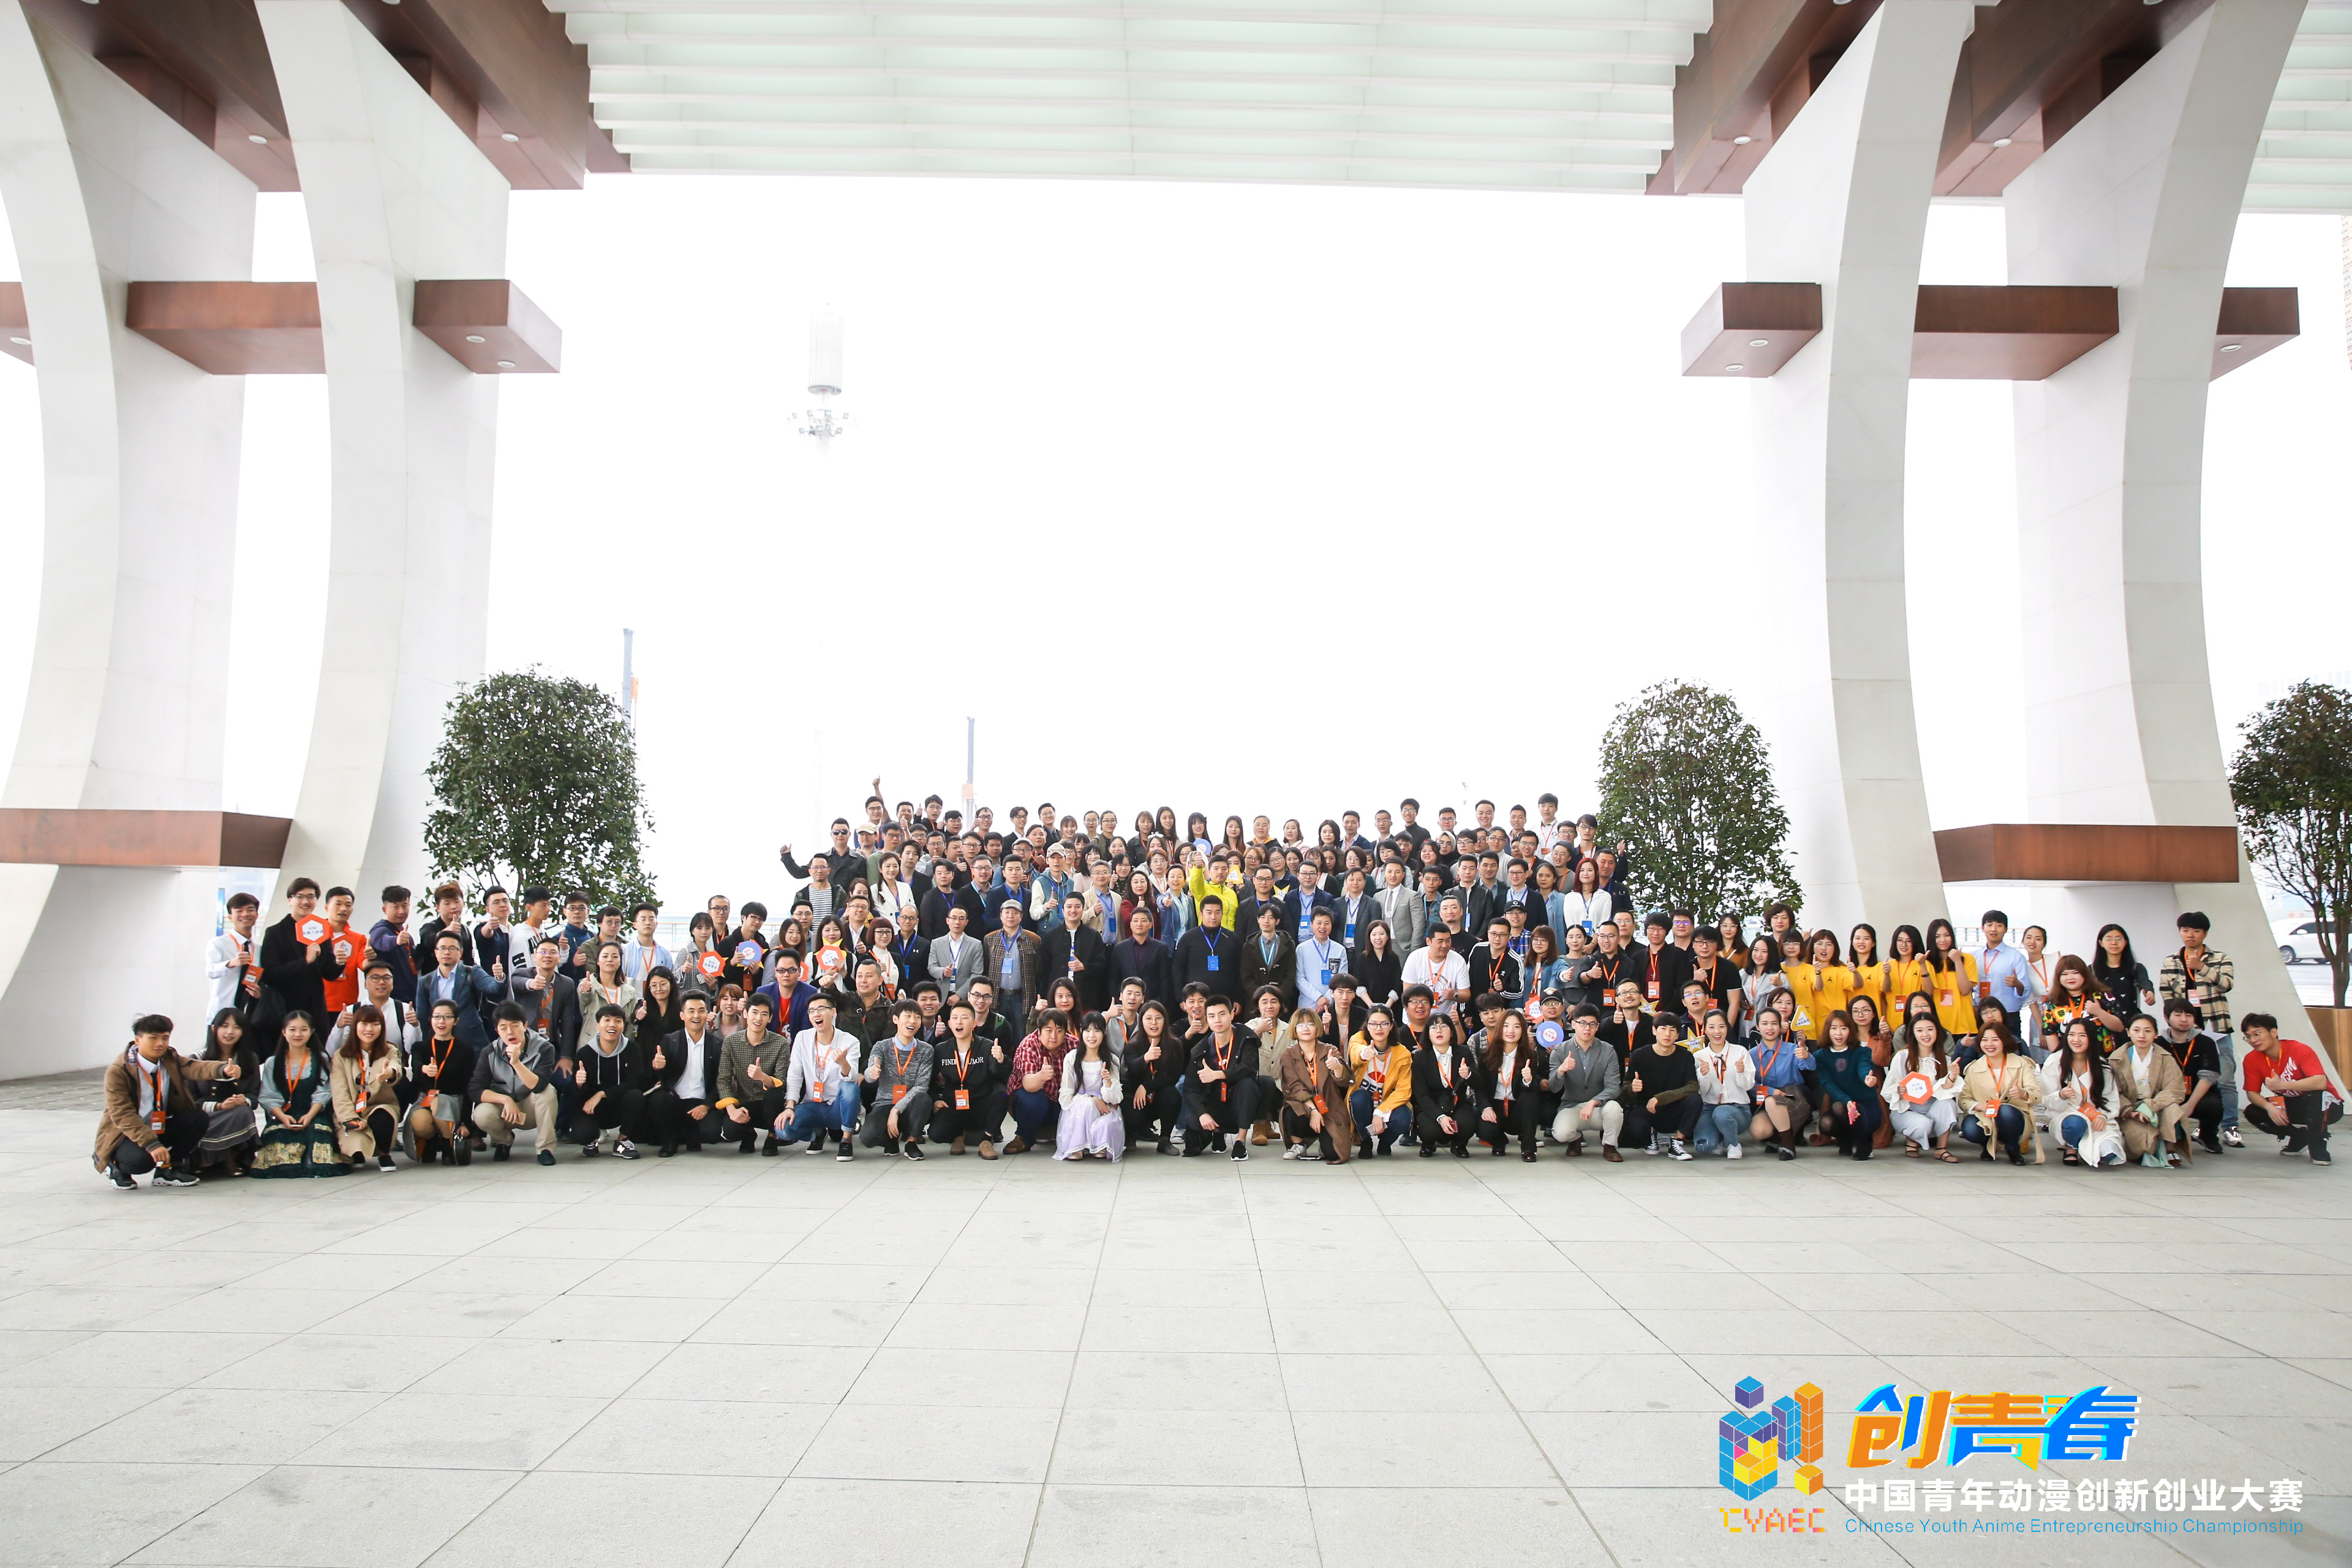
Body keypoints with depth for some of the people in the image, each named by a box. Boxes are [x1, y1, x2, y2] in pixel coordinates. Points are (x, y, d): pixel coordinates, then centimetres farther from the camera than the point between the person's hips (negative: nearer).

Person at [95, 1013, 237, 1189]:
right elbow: (123, 1115, -24)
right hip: (125, 1133, -5)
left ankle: (167, 1169, -1)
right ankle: (114, 1165, 3)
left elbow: (196, 1068, -25)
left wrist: (223, 1069, -51)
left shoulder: (171, 1060, -3)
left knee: (199, 1118, -18)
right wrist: (151, 1144, -36)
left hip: (162, 1128, 5)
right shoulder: (118, 1071, -17)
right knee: (142, 1159, -34)